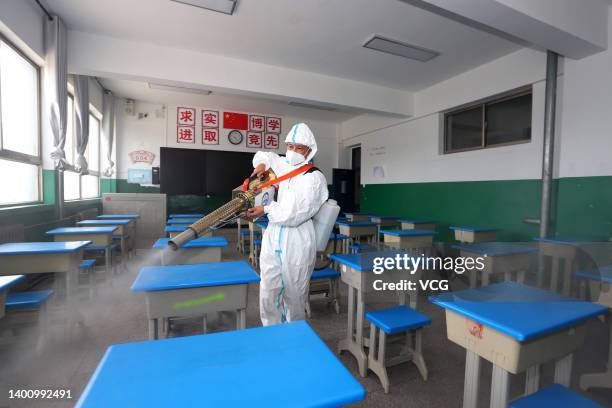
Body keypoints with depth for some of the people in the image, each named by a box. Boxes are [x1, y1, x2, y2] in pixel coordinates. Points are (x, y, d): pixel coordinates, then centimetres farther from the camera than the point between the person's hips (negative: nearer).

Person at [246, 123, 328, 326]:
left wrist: (267, 210, -9)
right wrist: (261, 164, 10)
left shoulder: (315, 177, -8)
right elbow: (264, 155, 32)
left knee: (294, 295, 5)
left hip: (297, 242, -5)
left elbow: (296, 214, -17)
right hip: (273, 237, 6)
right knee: (268, 292, 7)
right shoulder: (284, 165, 11)